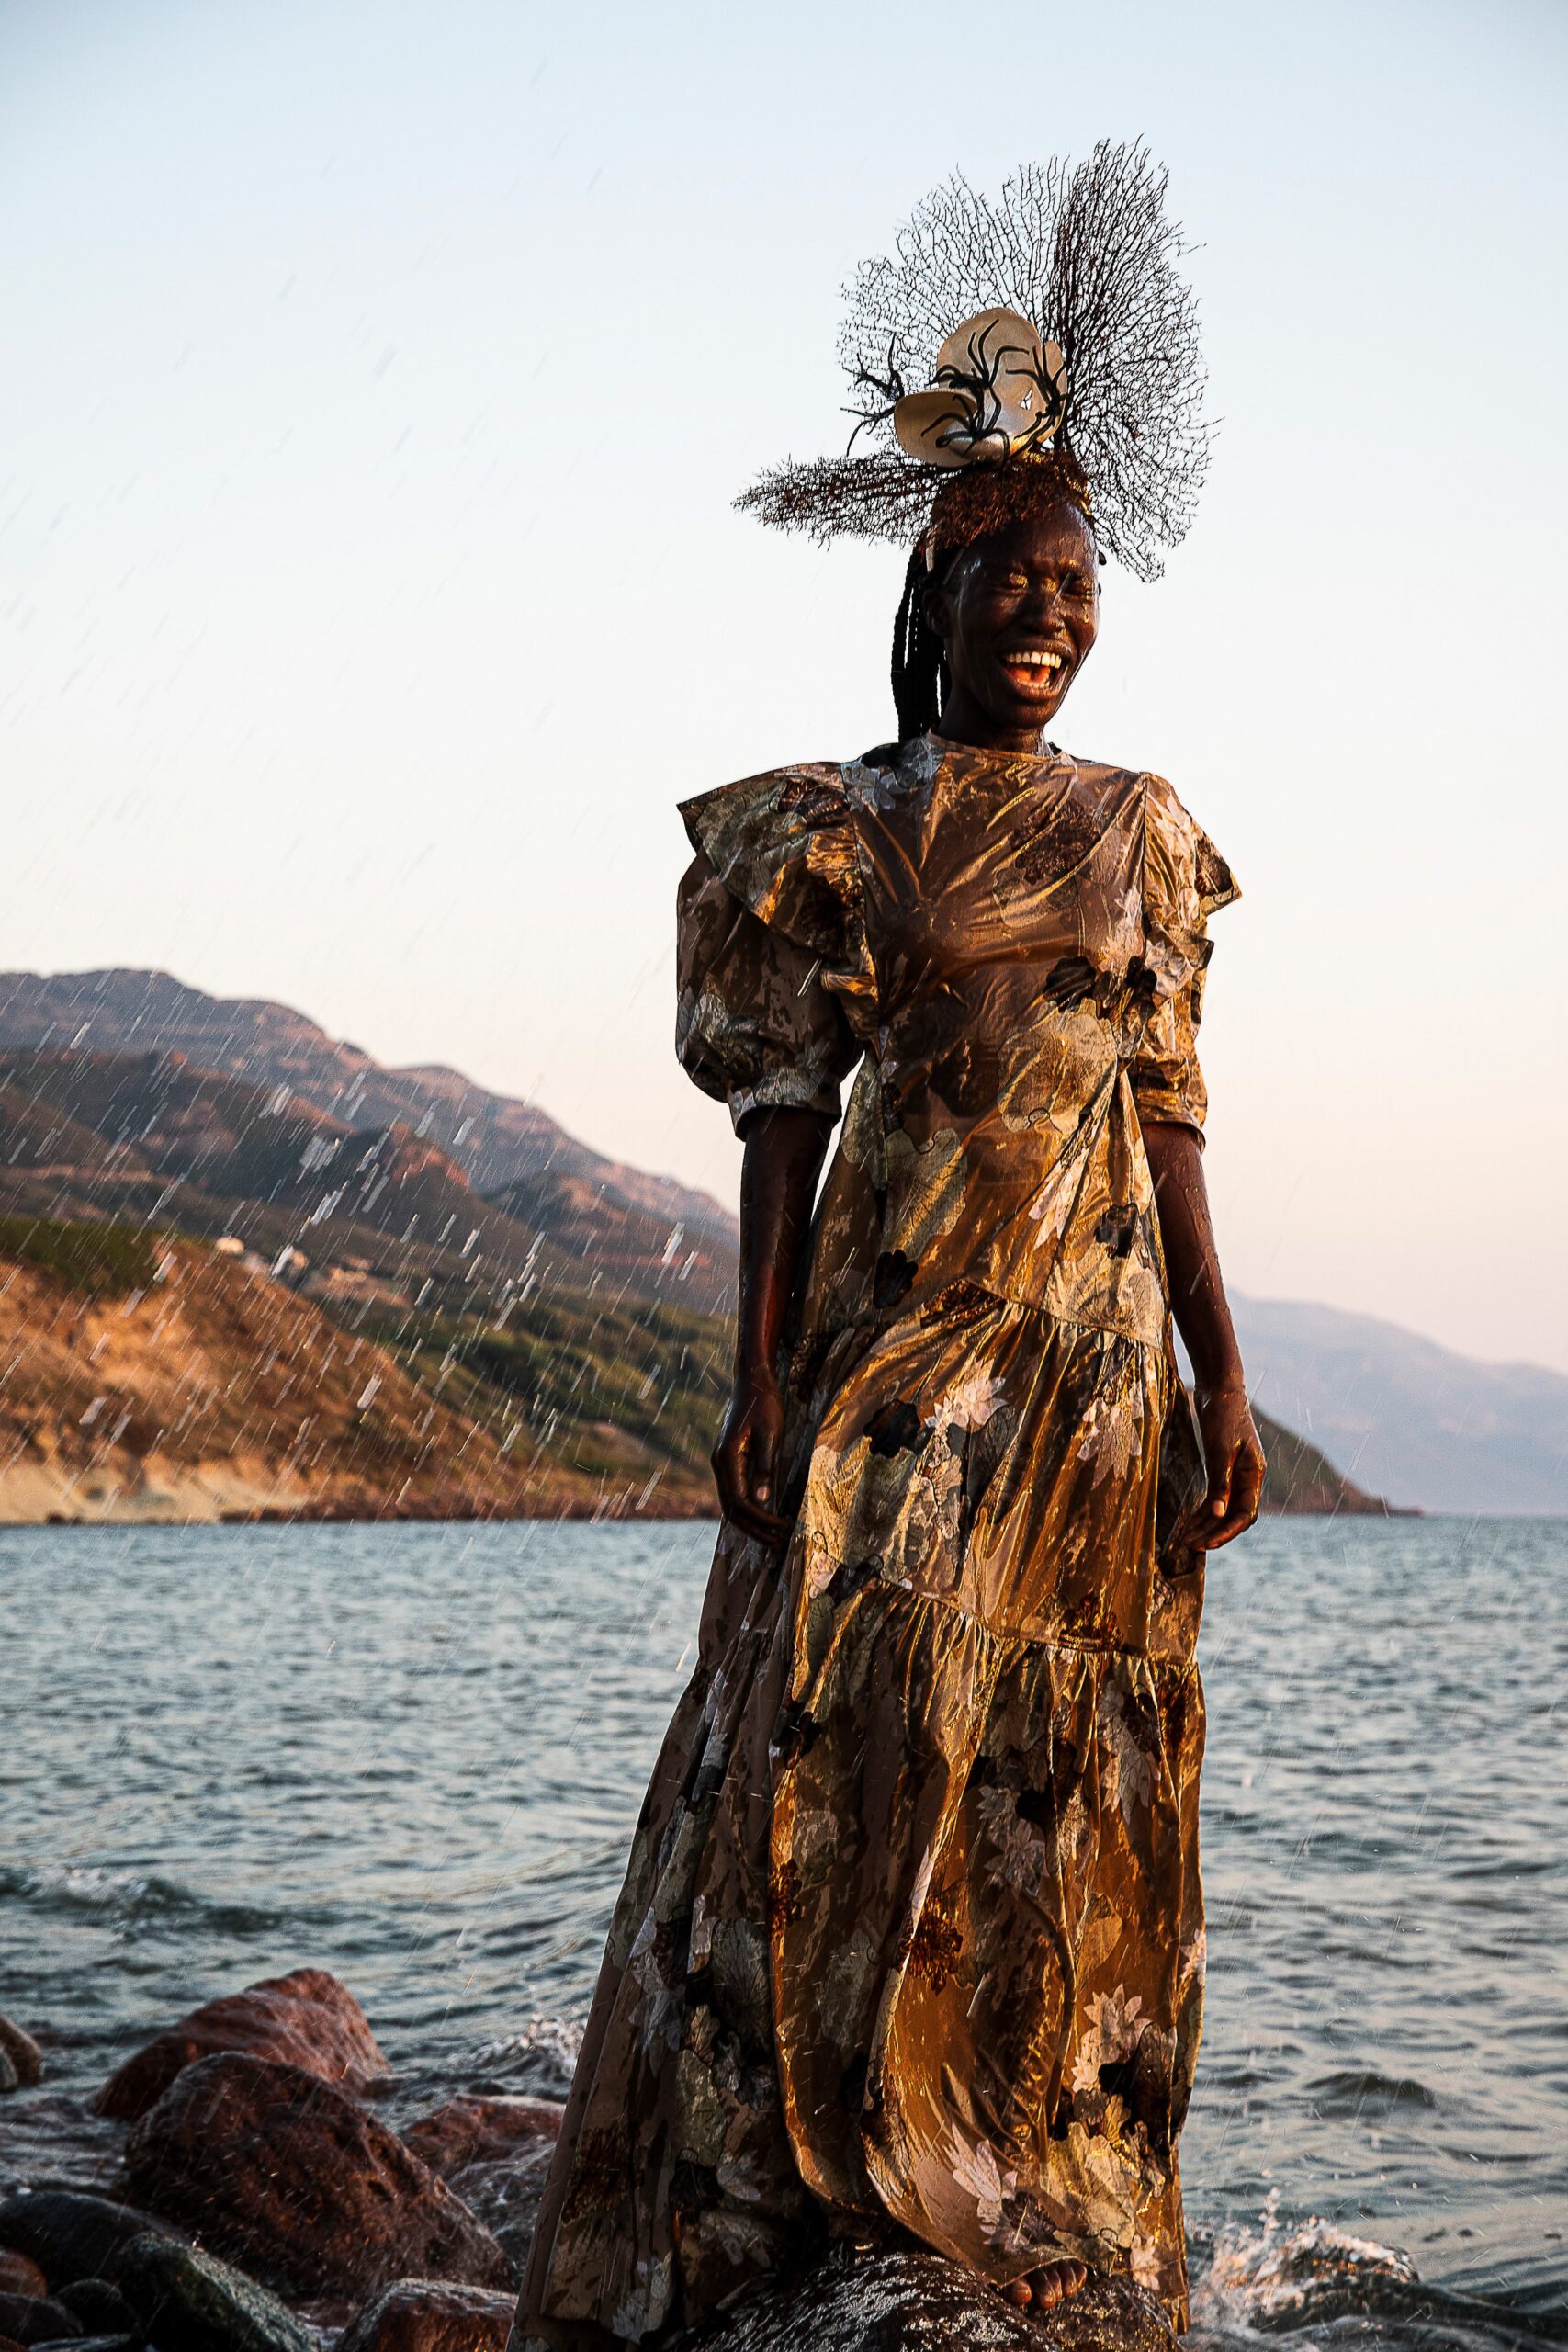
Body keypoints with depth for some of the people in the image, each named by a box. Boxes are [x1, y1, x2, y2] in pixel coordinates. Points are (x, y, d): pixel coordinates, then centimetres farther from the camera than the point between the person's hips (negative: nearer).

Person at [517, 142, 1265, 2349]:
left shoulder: (1141, 830, 9)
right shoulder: (838, 827, 2)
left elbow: (1171, 1116, 9)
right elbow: (783, 1111, -1)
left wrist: (1222, 1374, 3)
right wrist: (761, 1385, -7)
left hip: (1099, 1350, 3)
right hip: (893, 1339, -3)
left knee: (1076, 1784, 6)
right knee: (841, 1748, -7)